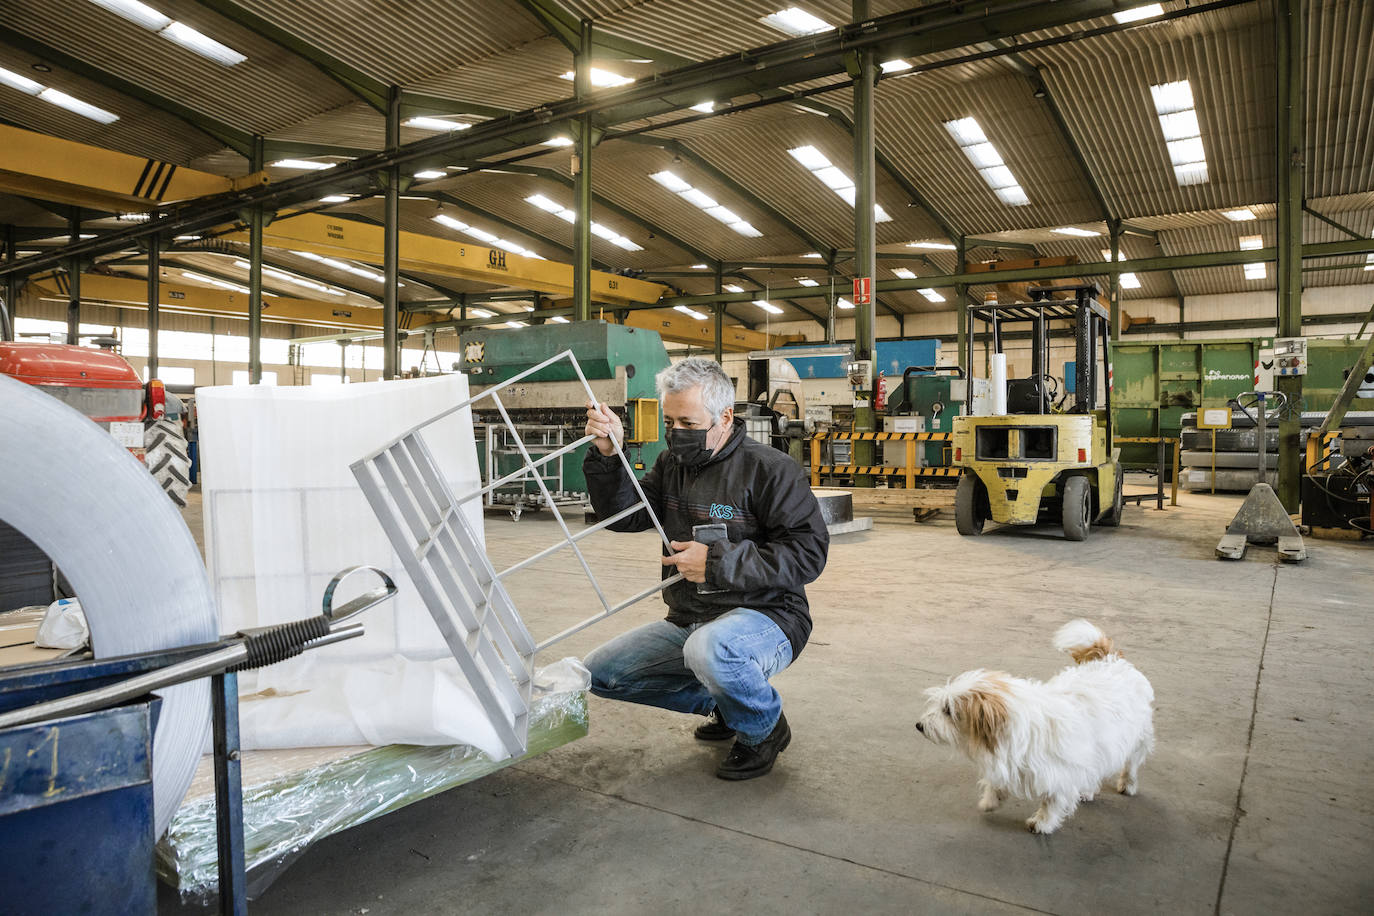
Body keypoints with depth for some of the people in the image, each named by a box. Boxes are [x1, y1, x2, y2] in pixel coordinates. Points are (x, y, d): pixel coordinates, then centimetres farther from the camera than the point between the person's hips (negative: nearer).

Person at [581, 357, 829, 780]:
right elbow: (624, 515, 4)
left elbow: (809, 552, -19)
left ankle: (764, 728, -5)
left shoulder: (769, 469, -14)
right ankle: (721, 703, 17)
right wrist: (608, 454, -12)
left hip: (765, 618, -7)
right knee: (600, 672, 3)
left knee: (709, 648, -40)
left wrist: (718, 562, -24)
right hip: (687, 621, 8)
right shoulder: (672, 465, 9)